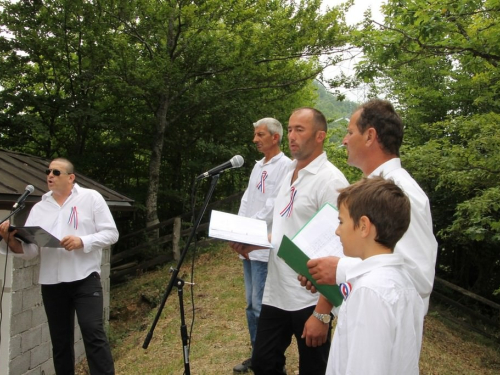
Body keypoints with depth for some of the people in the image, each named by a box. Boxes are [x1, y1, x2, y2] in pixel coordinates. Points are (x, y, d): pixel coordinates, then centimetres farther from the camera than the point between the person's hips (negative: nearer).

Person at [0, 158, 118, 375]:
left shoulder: (90, 198, 3)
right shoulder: (39, 208, 13)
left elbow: (110, 233, -2)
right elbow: (30, 250, 5)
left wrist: (82, 241, -17)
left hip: (85, 279, -4)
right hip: (51, 283, 4)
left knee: (93, 331, -12)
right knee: (60, 340, 11)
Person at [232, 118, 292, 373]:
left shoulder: (285, 166, -10)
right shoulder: (258, 166, 18)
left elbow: (273, 206, -17)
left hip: (265, 248, -9)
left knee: (261, 306, -4)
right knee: (251, 304, 15)